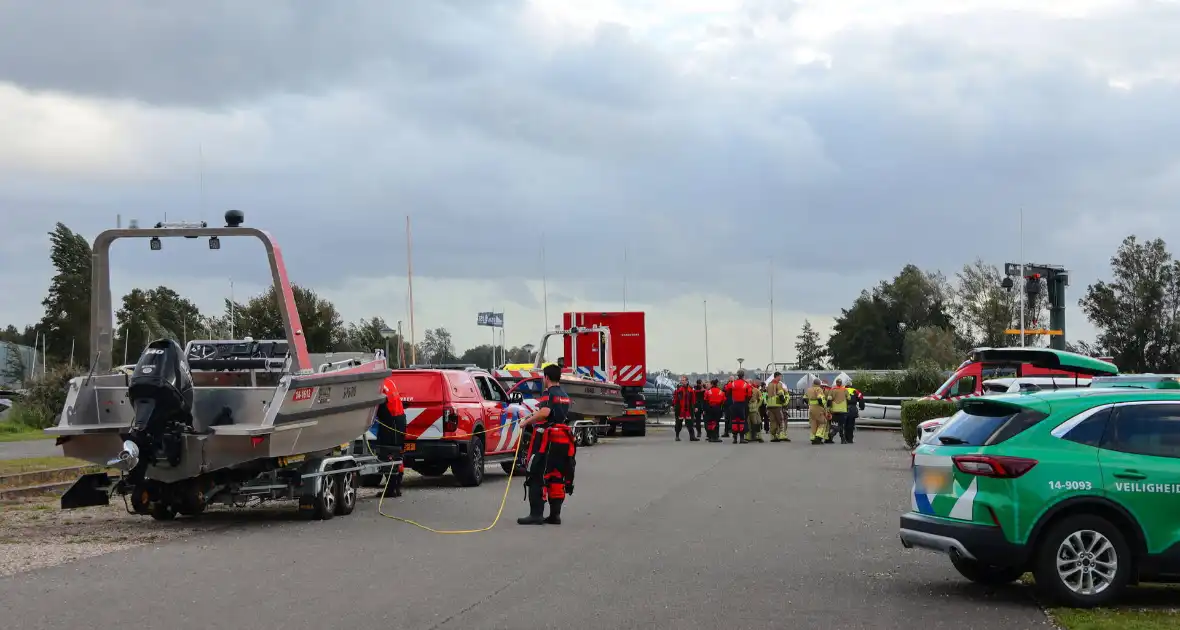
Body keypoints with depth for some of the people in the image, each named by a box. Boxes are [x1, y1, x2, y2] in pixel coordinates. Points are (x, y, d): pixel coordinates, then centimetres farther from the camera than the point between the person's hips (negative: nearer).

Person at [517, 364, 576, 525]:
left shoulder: (549, 394, -11)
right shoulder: (565, 396, 18)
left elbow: (545, 412, -29)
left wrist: (526, 422, -19)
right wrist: (535, 417, 38)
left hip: (547, 439, -8)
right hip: (564, 439, 8)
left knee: (536, 476, -5)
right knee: (557, 477, 11)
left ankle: (536, 514, -10)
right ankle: (555, 515, 11)